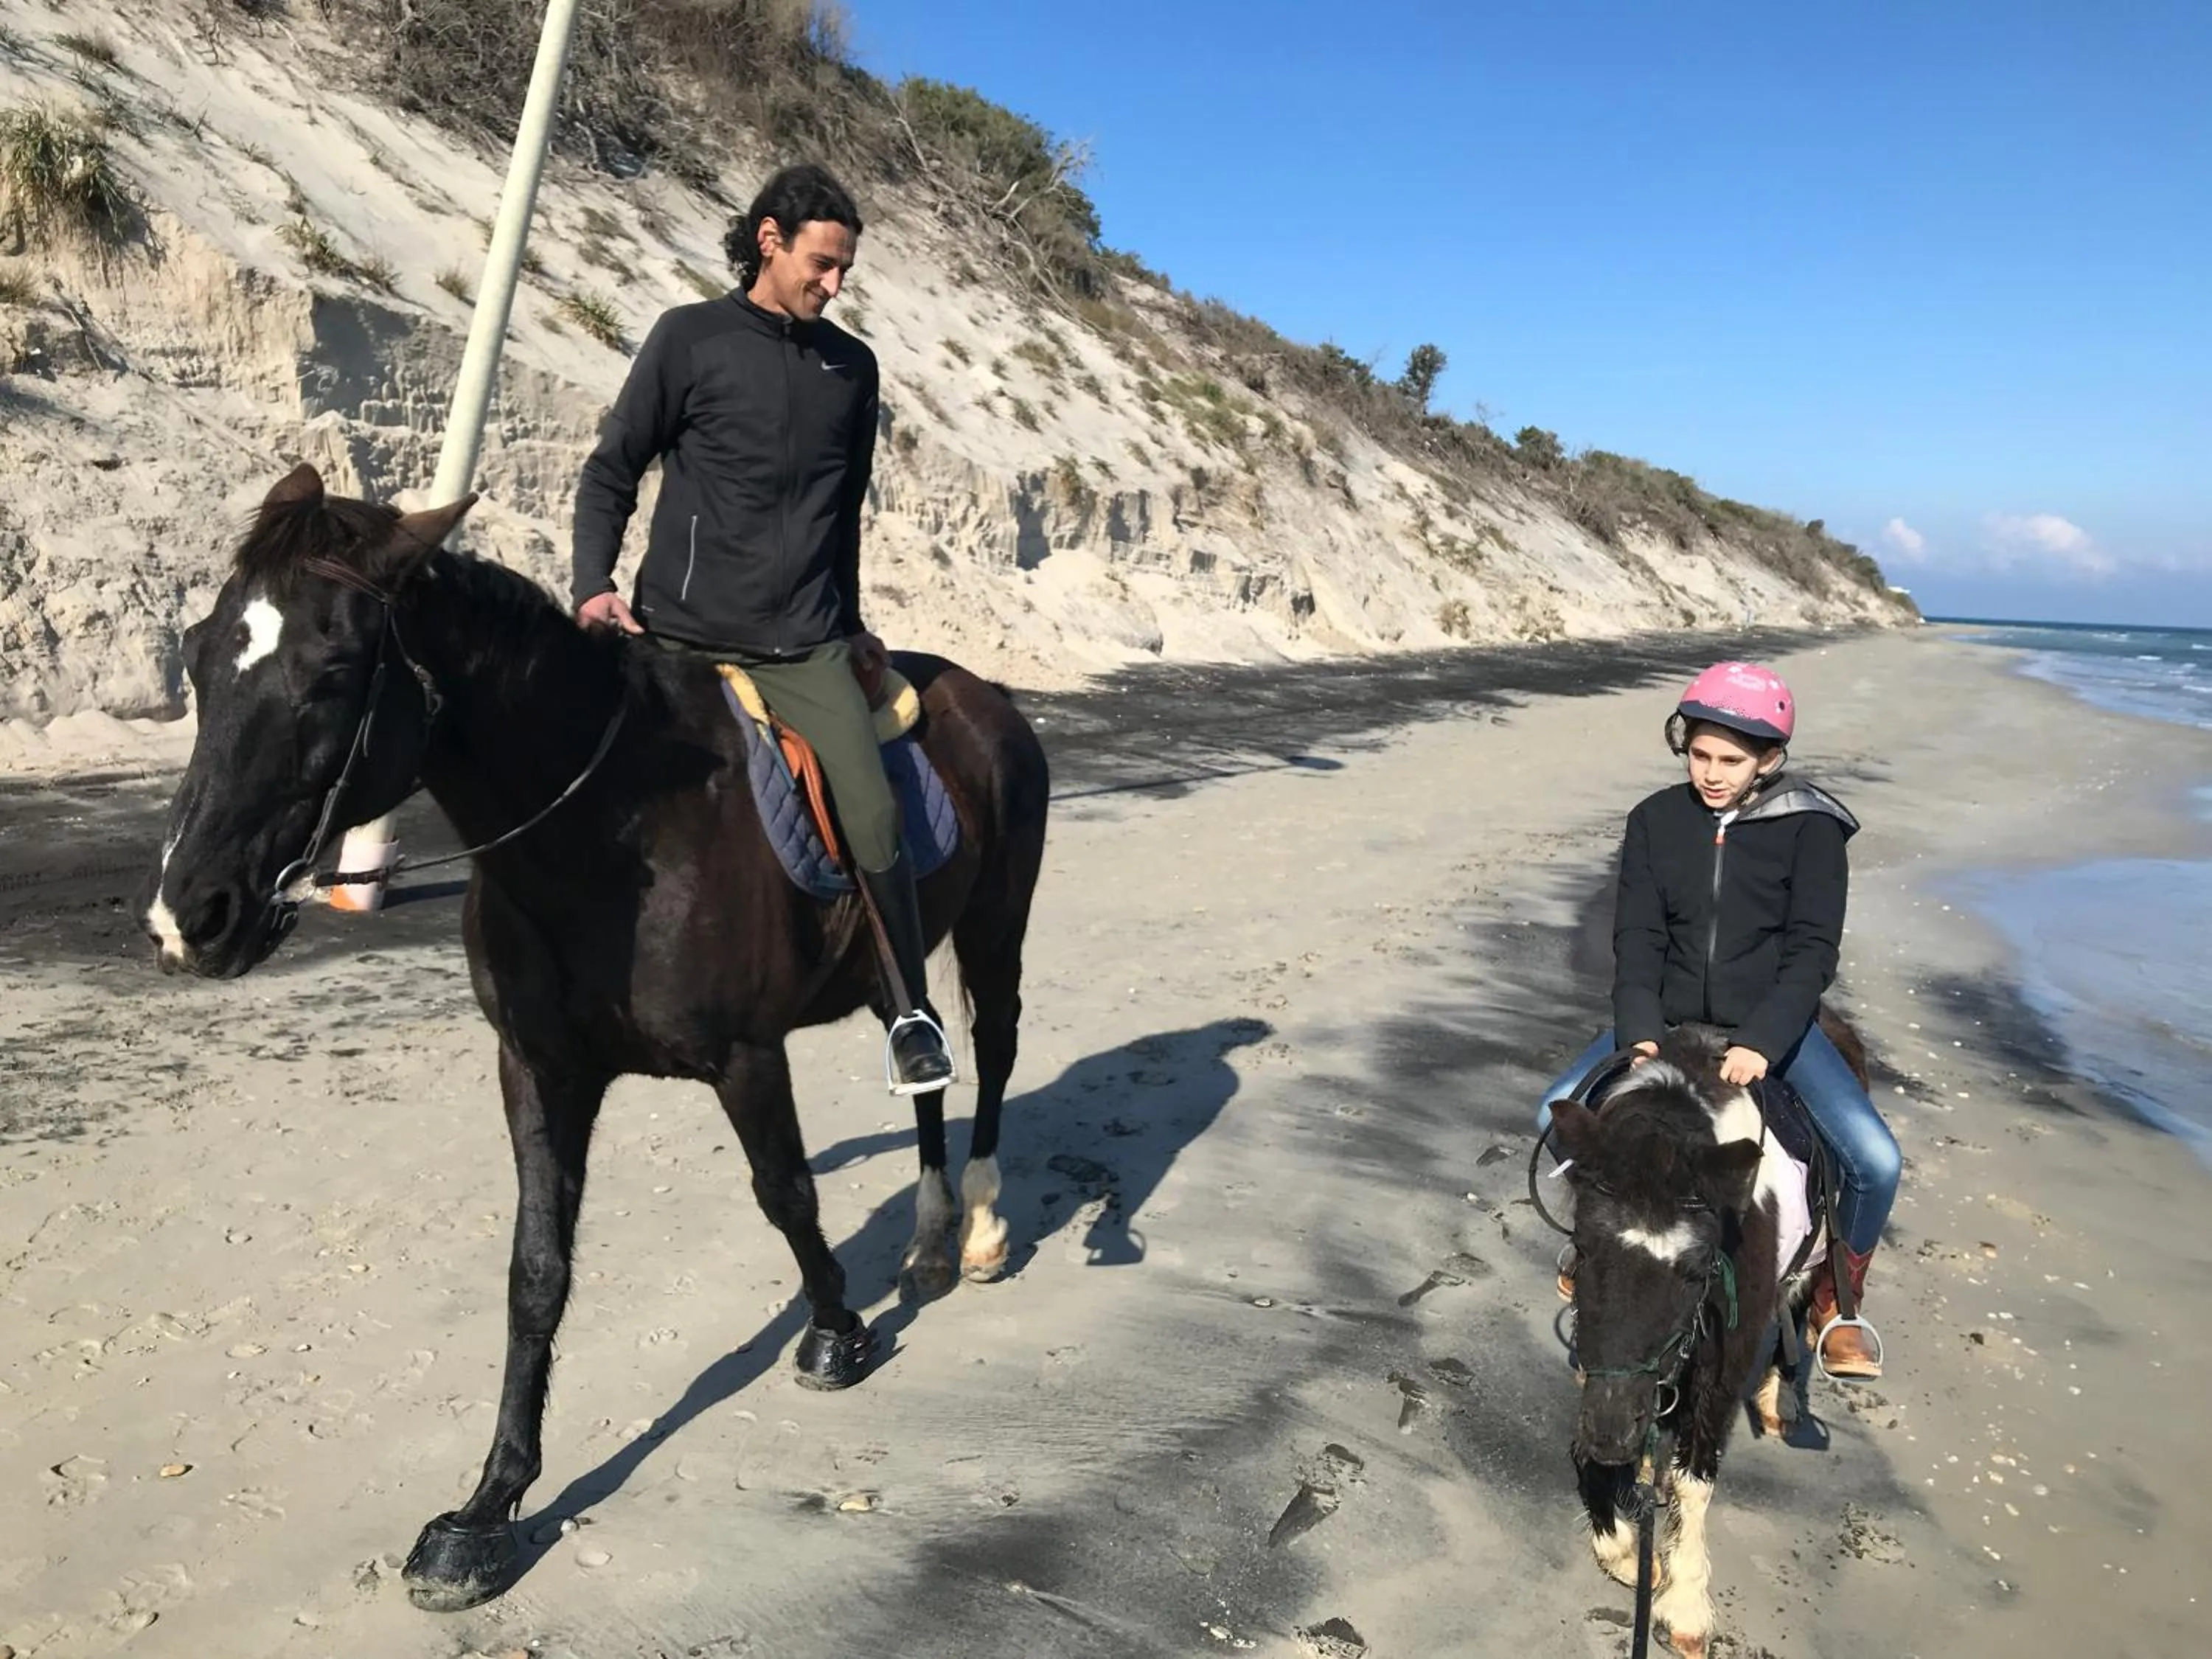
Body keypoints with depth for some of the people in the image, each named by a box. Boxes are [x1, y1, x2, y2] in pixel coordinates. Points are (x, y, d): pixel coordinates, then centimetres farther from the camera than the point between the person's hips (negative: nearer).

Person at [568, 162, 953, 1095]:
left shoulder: (853, 366, 12)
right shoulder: (689, 339, 1)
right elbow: (611, 470, 4)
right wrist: (595, 583, -10)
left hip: (803, 645, 1)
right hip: (677, 633, -1)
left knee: (873, 816, -15)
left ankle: (910, 1015, 0)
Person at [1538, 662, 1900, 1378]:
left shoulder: (1809, 828, -9)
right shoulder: (1656, 821, -1)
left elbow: (1812, 951, -13)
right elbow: (1637, 936, -4)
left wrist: (1761, 1043, -27)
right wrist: (1639, 1033, -19)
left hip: (1771, 1023, -2)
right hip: (1670, 1018, 2)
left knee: (1876, 1161, -19)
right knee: (1558, 1114, -14)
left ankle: (1833, 1303, 10)